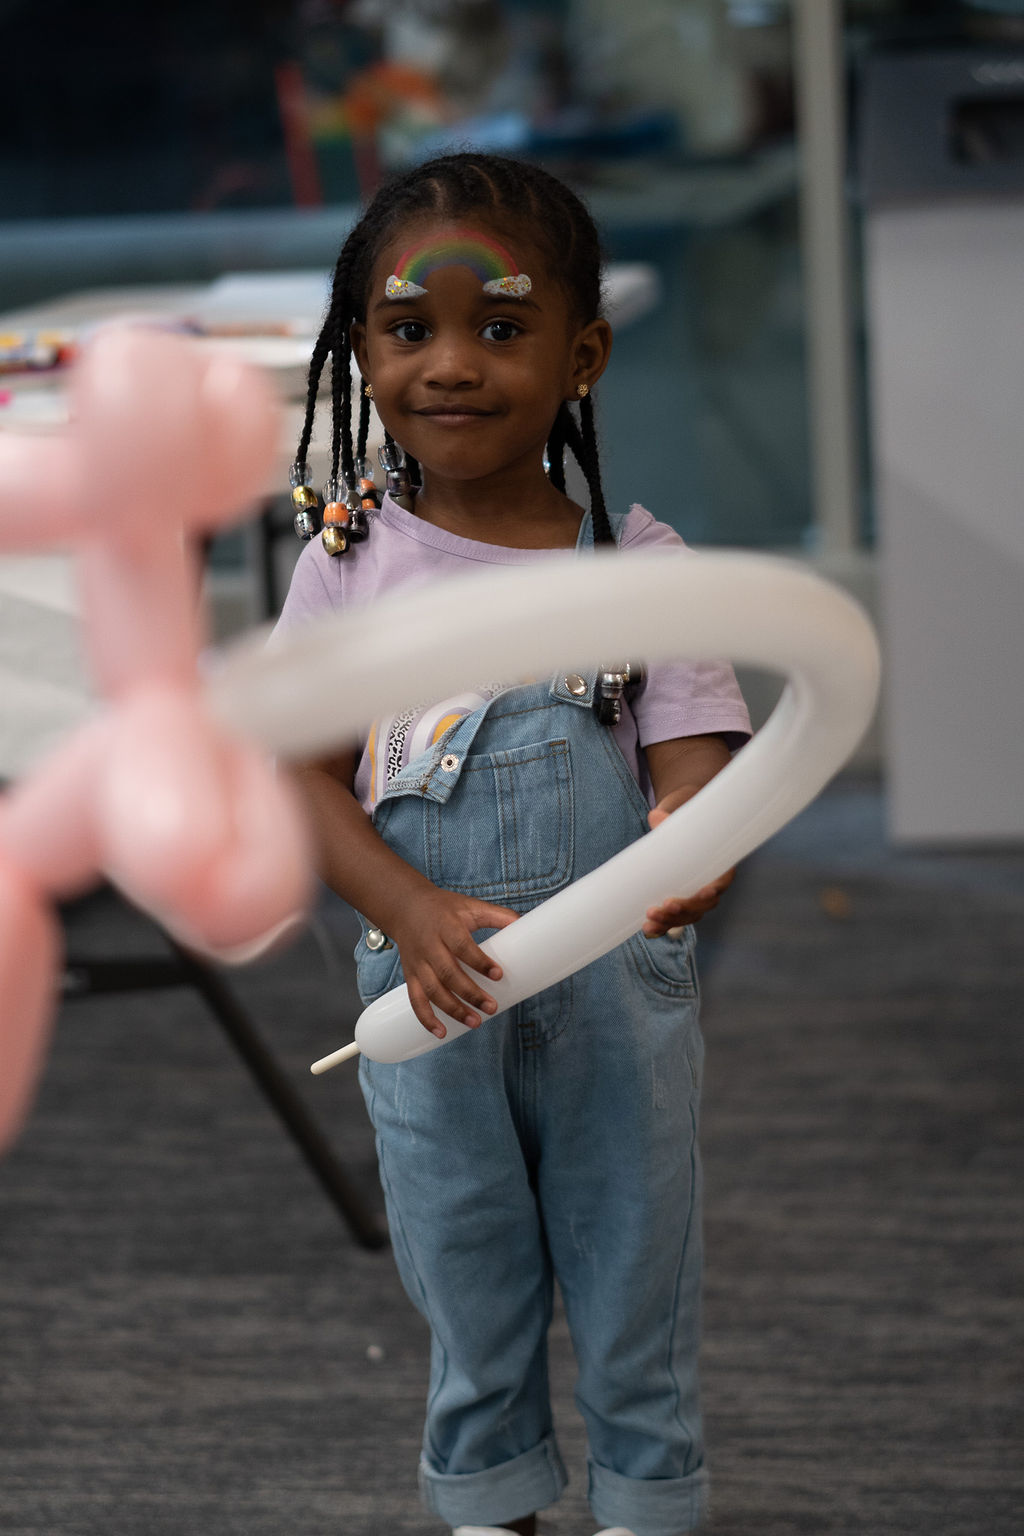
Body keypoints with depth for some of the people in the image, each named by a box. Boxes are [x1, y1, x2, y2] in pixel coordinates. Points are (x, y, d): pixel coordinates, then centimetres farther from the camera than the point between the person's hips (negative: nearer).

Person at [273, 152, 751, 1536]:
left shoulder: (637, 557, -4)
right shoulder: (352, 561, -3)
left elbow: (692, 756, -11)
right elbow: (307, 774, -6)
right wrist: (415, 910, -23)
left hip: (617, 993, -1)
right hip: (431, 1001, 1)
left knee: (634, 1277, 11)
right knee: (467, 1289, 15)